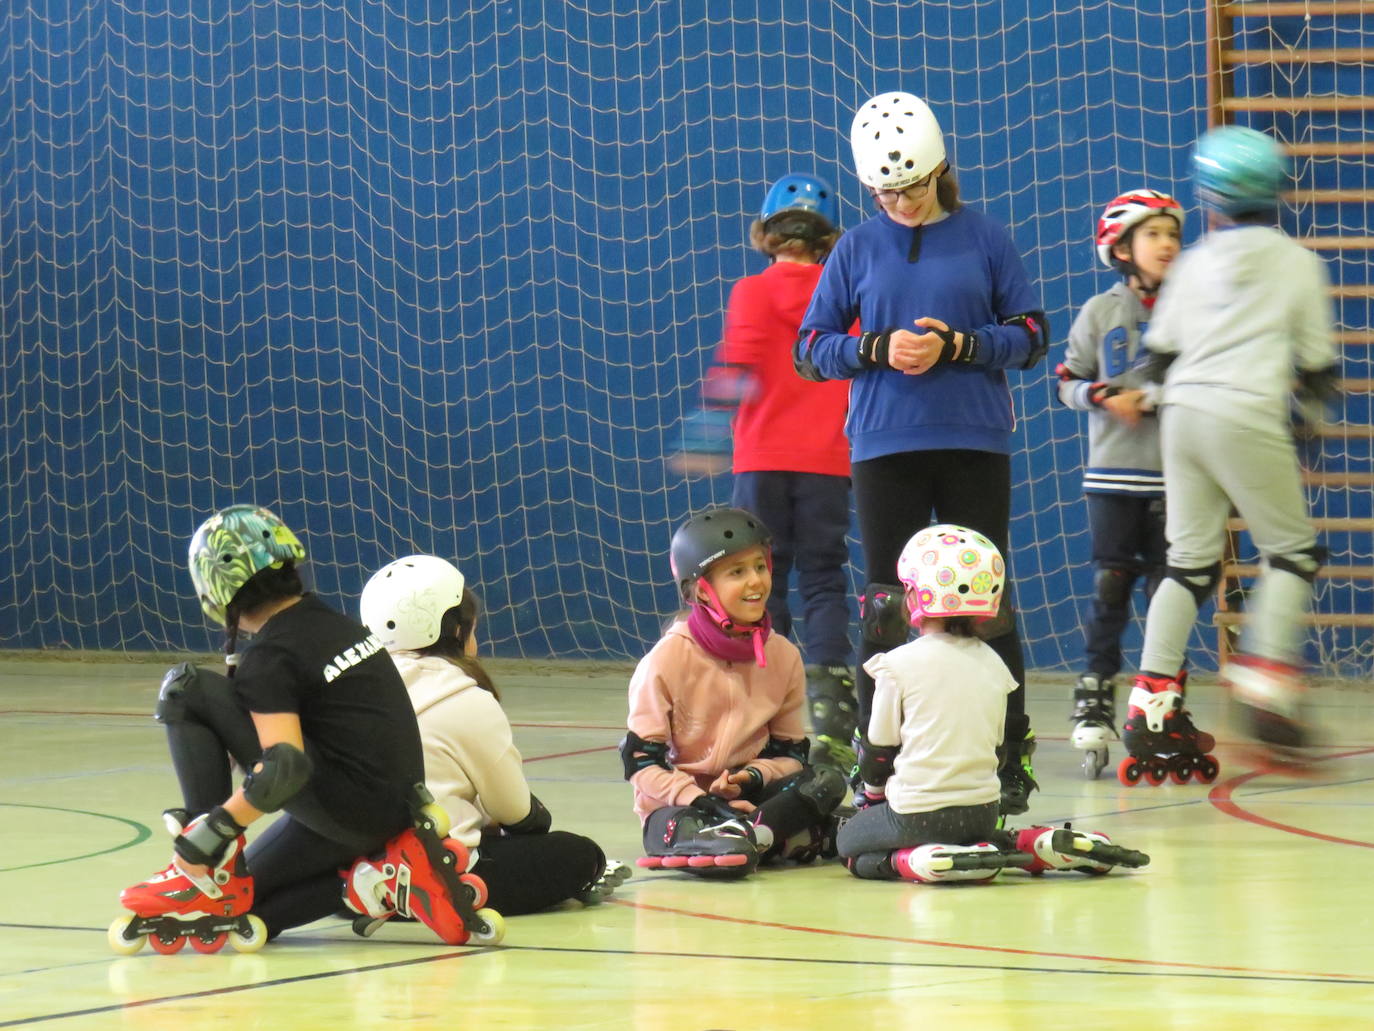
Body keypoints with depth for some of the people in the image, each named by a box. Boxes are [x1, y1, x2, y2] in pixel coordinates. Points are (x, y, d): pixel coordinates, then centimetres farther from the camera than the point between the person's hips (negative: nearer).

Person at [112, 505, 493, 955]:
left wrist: (214, 828, -25)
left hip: (346, 809, -9)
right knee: (238, 896, 22)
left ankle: (211, 874, -11)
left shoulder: (269, 657, -13)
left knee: (184, 689, -8)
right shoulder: (335, 623, 13)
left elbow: (286, 766, -26)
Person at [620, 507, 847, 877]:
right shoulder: (669, 658, -10)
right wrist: (700, 802, -22)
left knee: (828, 781, -23)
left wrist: (753, 777, -13)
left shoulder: (783, 656, 3)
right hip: (678, 800, -5)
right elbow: (640, 759, -11)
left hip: (746, 795, 5)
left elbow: (789, 752, 9)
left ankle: (745, 831, -35)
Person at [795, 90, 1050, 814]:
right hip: (884, 448, 1)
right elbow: (810, 349, 6)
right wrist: (878, 351, -11)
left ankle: (1011, 756, 9)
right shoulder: (857, 249, 6)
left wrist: (958, 346, -12)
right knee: (885, 604, 1)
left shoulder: (984, 240, 3)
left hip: (975, 446, -1)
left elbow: (1031, 337, 4)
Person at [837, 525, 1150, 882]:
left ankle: (930, 862, -15)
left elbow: (878, 749, -2)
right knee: (975, 837, 36)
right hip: (984, 809, 6)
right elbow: (994, 743, 13)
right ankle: (1044, 846, 4)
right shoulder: (992, 664, 7)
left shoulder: (899, 665, -10)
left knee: (849, 843, 17)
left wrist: (872, 792, 18)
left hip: (917, 812, -6)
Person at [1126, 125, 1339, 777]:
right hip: (1247, 417, -4)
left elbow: (1159, 358, 12)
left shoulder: (1194, 263, 14)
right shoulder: (1296, 262, 7)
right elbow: (1317, 370, 9)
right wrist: (1310, 382, 32)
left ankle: (1152, 701, 0)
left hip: (1182, 408, 4)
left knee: (1191, 560, 8)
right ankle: (1266, 675, -9)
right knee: (1292, 550, 8)